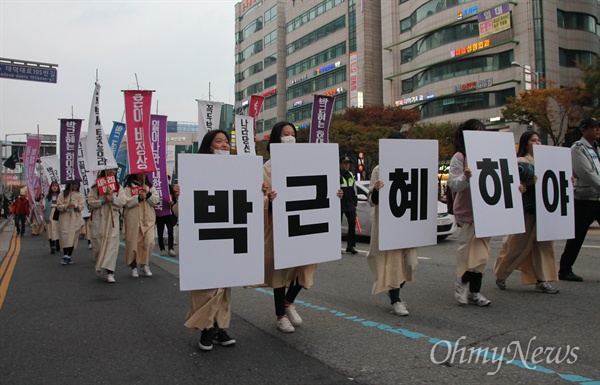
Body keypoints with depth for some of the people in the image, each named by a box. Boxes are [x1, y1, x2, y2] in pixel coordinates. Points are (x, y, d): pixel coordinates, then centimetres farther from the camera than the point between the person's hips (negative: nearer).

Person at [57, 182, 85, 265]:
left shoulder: (80, 195, 9)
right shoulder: (62, 194, 7)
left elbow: (81, 206, 1)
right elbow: (58, 206, 2)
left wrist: (75, 205, -18)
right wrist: (66, 206, -16)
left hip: (75, 219, 1)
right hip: (64, 218, -1)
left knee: (73, 237, 0)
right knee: (65, 236, -7)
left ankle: (69, 256, 9)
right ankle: (65, 256, -2)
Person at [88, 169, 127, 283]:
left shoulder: (118, 187, 9)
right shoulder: (96, 186, 5)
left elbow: (123, 201, 1)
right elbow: (91, 202, -1)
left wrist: (112, 198, -14)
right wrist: (103, 201, -13)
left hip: (113, 218, 1)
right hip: (99, 218, -1)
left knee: (112, 244, -8)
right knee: (98, 243, 4)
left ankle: (110, 272, -8)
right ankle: (99, 265, 33)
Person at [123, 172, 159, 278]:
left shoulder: (150, 185, 14)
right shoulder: (129, 185, 2)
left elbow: (155, 201, 5)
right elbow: (127, 202, -7)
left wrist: (148, 193, -10)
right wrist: (139, 197, -17)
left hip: (148, 217, 3)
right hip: (133, 217, -3)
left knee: (149, 241, -5)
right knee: (133, 241, 1)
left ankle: (144, 265, 10)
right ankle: (134, 267, 14)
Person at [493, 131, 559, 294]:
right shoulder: (520, 162, -4)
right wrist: (529, 183, -26)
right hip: (525, 209, -6)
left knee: (545, 244, 1)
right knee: (516, 245, 1)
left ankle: (542, 281, 6)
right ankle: (500, 275, 19)